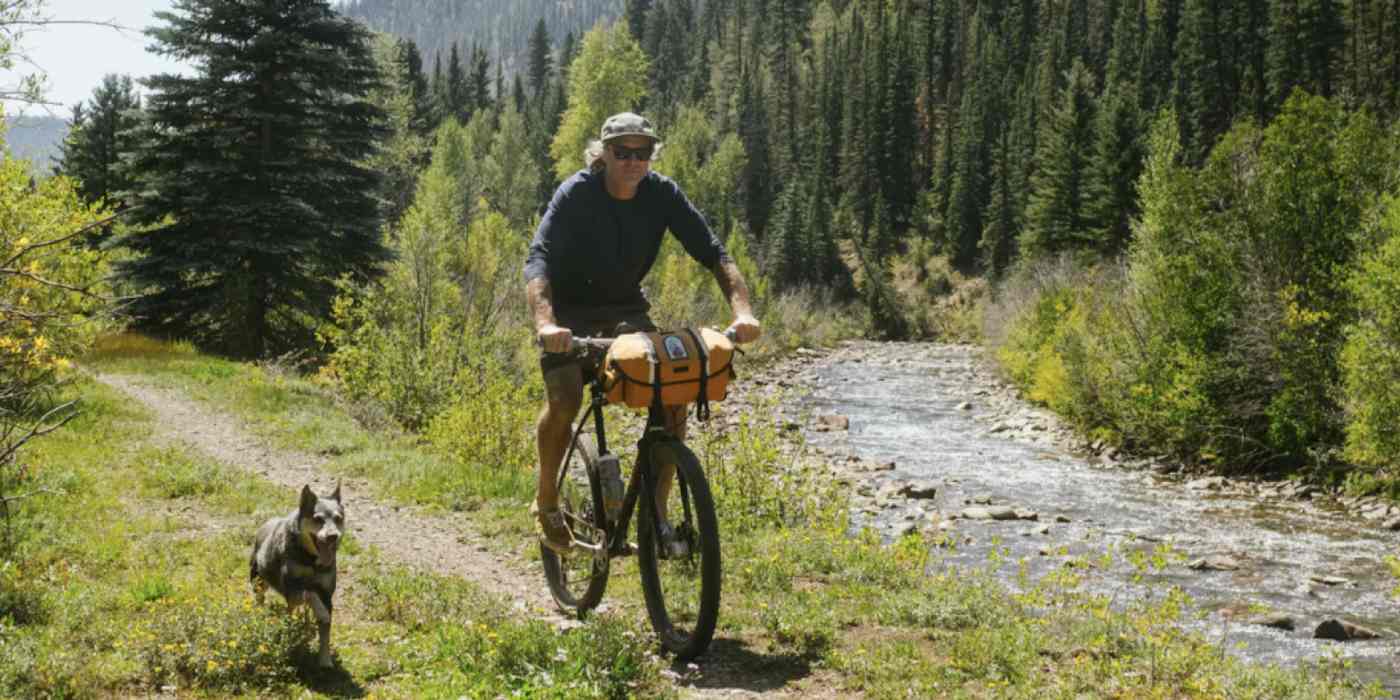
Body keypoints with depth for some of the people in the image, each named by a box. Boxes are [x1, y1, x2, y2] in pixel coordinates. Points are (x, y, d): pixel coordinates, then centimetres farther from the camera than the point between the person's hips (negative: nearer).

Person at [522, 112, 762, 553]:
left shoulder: (662, 194, -13)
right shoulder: (575, 194, -23)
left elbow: (713, 252, -17)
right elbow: (538, 259, -35)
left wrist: (742, 311, -34)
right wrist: (545, 324, -53)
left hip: (626, 309, 4)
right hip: (570, 311, -4)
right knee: (563, 403, -24)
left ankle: (656, 508, 0)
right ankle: (546, 501, 1)